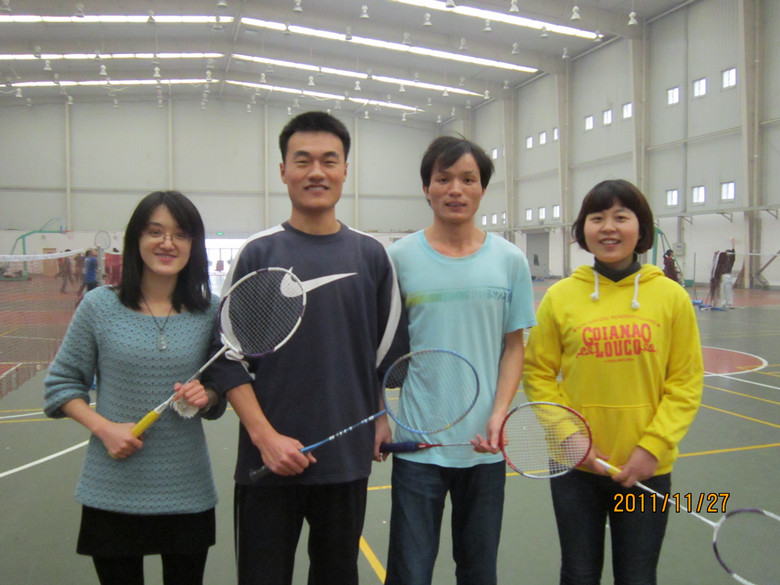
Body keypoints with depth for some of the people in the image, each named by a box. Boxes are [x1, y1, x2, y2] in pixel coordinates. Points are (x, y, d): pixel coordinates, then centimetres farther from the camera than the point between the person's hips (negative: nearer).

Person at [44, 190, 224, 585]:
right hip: (112, 493, -1)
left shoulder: (211, 312, -2)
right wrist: (103, 427, -12)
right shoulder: (99, 305, -5)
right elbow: (61, 383, 2)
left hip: (188, 494, 1)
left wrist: (206, 398, -13)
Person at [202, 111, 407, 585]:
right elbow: (228, 356, -5)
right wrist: (265, 437, -12)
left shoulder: (371, 255, 3)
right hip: (268, 461, -2)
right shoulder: (259, 253, -3)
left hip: (348, 461, 2)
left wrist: (383, 419, 3)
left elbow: (391, 349, 9)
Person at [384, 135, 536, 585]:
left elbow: (514, 346, 4)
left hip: (486, 445, 2)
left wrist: (499, 415, -8)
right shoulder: (399, 257, -2)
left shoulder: (510, 260, 1)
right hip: (417, 442, -1)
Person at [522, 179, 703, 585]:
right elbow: (538, 375, 0)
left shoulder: (672, 297, -4)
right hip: (576, 465, 0)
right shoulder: (560, 297, -4)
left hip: (646, 468, 0)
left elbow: (685, 383, -2)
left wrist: (652, 447, -10)